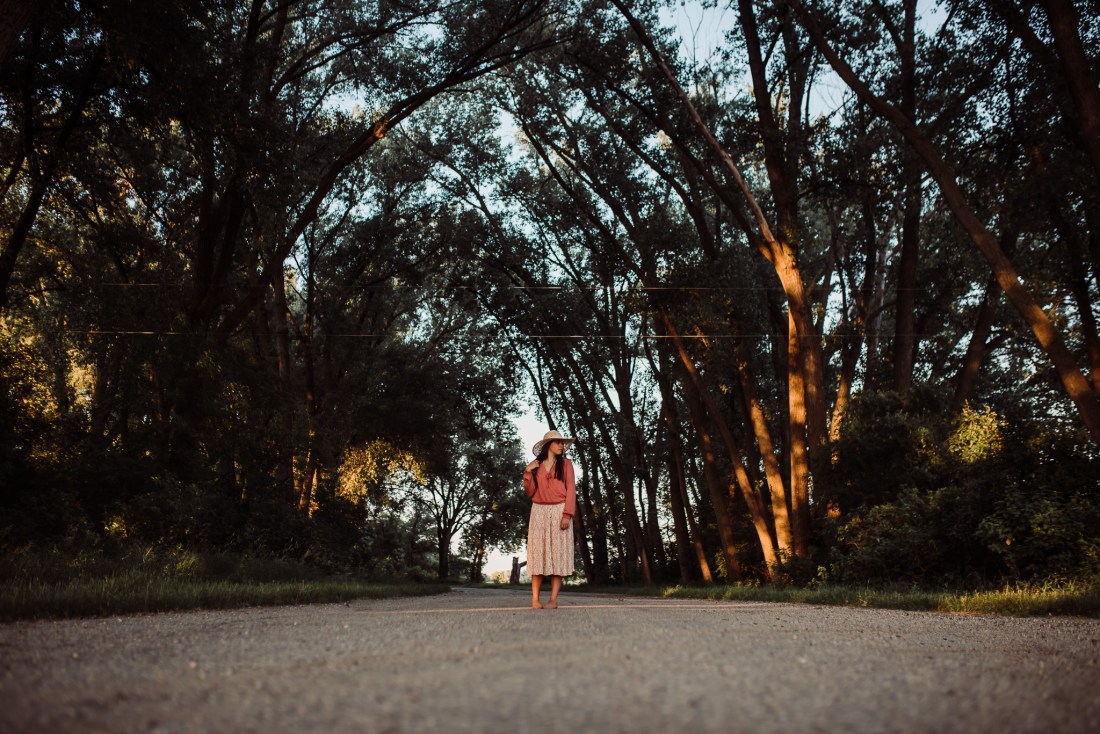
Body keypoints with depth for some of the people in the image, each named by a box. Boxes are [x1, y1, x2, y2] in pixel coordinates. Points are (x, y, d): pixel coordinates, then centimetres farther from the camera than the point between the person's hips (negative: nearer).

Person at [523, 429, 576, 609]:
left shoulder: (565, 463, 8)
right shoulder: (536, 466, 13)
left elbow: (571, 489, 0)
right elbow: (530, 492, 9)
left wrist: (567, 514, -11)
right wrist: (528, 472, -3)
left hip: (559, 511, -1)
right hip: (539, 512, 1)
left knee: (557, 553, -6)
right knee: (538, 553, -4)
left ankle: (553, 599, -7)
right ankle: (535, 599, -4)